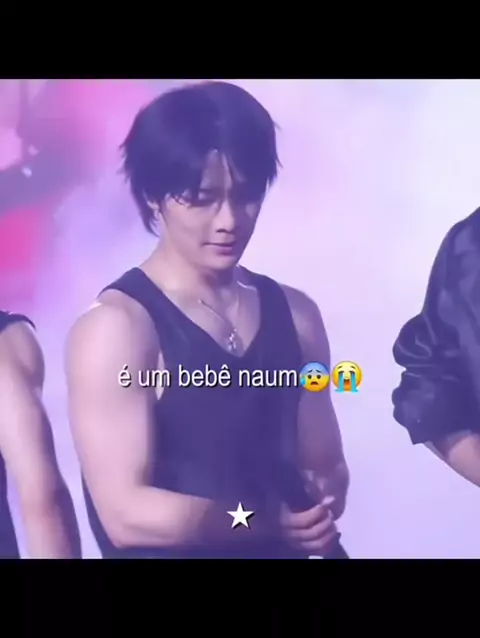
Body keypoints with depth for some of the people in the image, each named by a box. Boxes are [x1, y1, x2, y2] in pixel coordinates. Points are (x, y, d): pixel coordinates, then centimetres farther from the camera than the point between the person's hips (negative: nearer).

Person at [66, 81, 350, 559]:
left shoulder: (294, 314, -4)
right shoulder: (115, 328, -19)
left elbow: (326, 466, 4)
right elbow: (128, 515, -21)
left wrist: (321, 501, -15)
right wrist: (273, 523, -15)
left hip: (287, 547, 5)